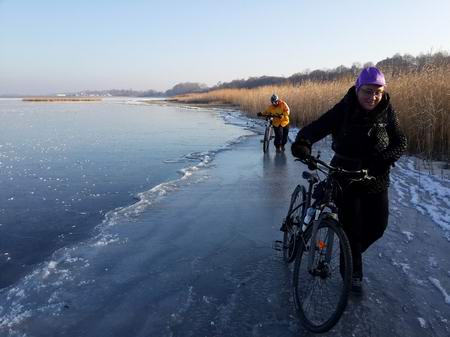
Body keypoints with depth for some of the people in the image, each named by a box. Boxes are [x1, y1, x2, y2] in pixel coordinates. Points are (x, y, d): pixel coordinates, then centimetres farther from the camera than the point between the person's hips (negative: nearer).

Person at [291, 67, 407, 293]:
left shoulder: (387, 112, -5)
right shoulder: (343, 110, -14)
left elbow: (400, 142, -2)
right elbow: (317, 127, -22)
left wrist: (387, 158, -23)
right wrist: (303, 143, -44)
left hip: (376, 179, 3)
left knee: (377, 226, 8)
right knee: (351, 227, 0)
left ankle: (351, 253, 39)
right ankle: (352, 272, 24)